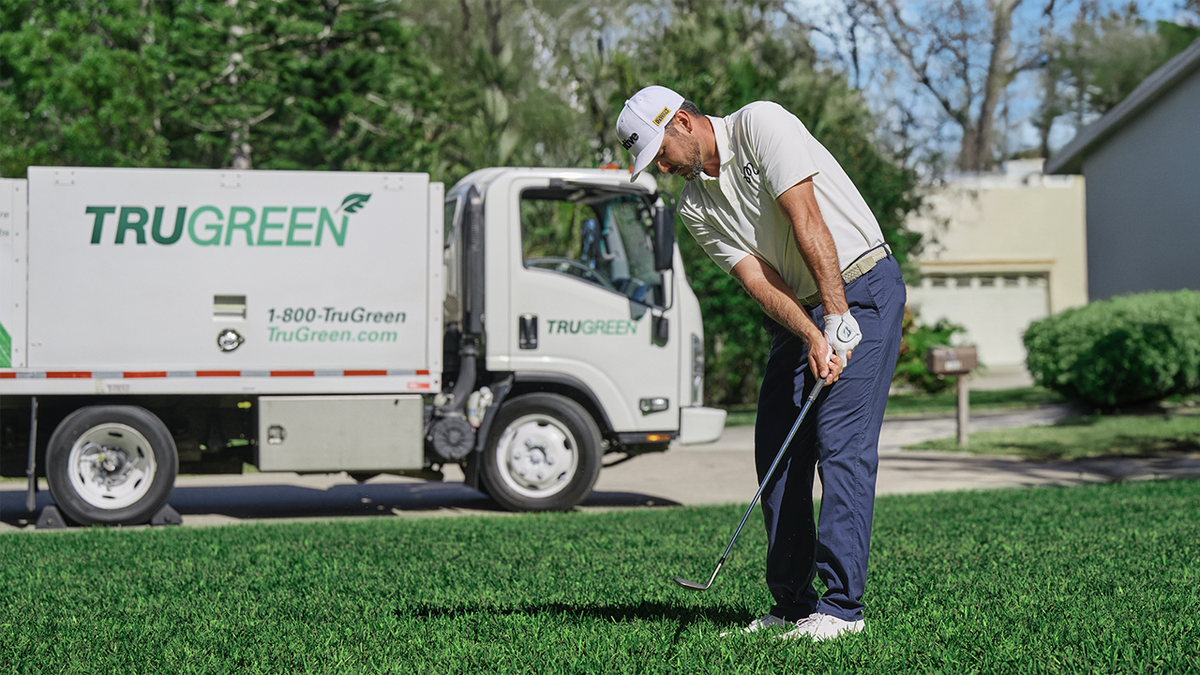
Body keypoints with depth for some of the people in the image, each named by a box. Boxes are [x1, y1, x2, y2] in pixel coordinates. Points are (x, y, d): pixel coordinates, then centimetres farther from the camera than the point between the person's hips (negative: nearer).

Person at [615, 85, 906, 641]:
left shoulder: (760, 123, -13)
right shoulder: (694, 207, 5)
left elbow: (808, 222, -20)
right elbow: (758, 280, -6)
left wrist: (838, 319, -24)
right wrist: (813, 338, -22)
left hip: (861, 288, -7)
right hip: (797, 314, 7)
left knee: (842, 443, -14)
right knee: (776, 454, 2)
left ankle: (842, 604, -12)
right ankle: (792, 604, 9)